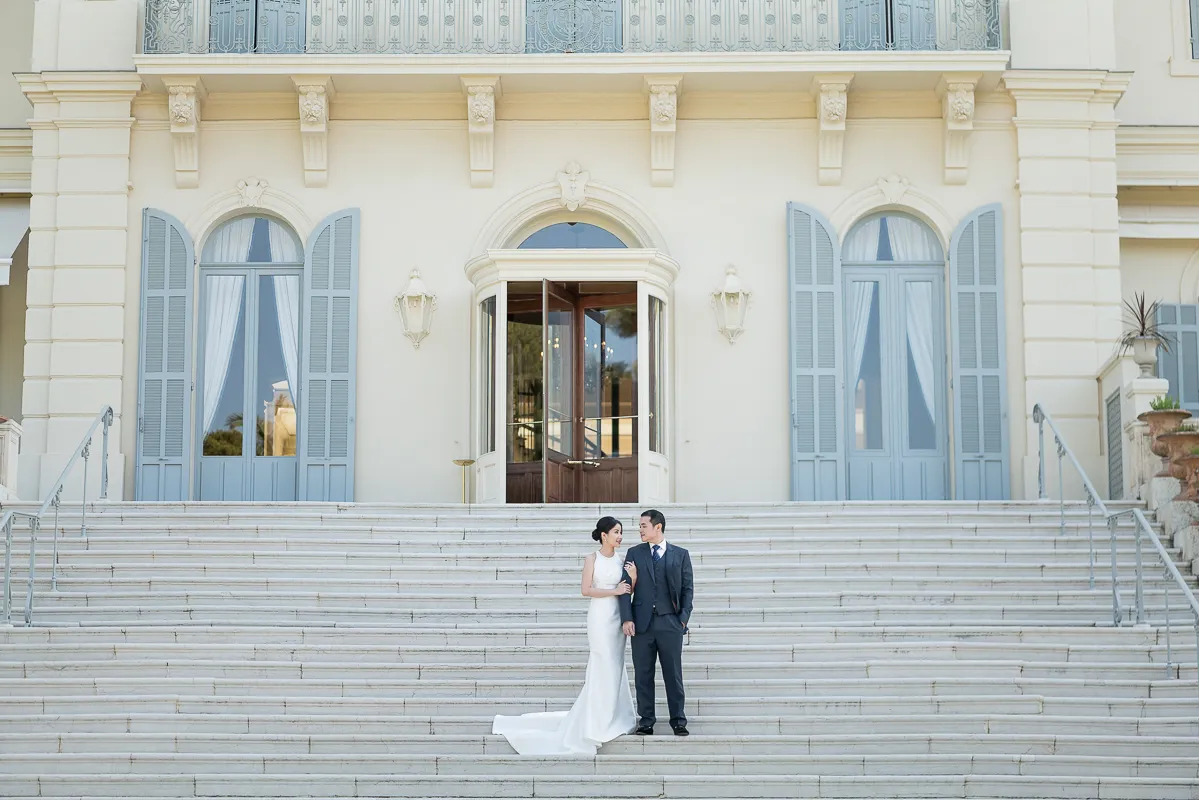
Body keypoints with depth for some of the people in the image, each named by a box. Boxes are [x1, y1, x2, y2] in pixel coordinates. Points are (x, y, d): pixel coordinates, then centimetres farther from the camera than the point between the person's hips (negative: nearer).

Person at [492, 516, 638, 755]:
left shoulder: (621, 559, 9)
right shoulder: (592, 559, -5)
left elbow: (627, 591, 10)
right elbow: (586, 590, -12)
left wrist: (633, 579, -9)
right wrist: (614, 591, -15)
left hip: (617, 616, 5)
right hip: (600, 616, -5)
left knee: (615, 667, 8)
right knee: (603, 668, -5)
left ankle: (611, 718, 16)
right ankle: (598, 722, 3)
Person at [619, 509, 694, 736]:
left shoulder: (680, 554, 6)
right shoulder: (634, 553, 8)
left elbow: (688, 588, 6)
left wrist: (684, 617, -3)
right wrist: (627, 619, -5)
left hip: (670, 623, -1)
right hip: (642, 623, 1)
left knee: (673, 674, 2)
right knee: (643, 675, 4)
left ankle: (678, 720, 10)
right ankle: (646, 720, 12)